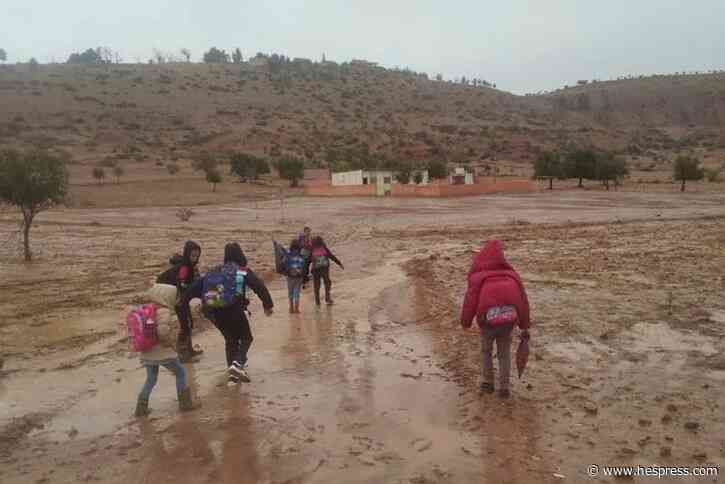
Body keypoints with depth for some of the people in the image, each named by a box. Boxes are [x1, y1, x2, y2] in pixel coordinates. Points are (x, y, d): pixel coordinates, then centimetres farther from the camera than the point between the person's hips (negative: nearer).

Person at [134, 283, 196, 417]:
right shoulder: (163, 311, -18)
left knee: (150, 379, 22)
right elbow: (162, 330, -30)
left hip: (147, 353, 7)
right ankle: (184, 402, 17)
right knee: (180, 373, 12)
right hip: (164, 353, -7)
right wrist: (169, 342, -13)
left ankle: (141, 407, 21)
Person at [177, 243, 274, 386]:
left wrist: (183, 301, 14)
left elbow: (196, 286, 10)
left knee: (230, 339, 22)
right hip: (235, 311, -4)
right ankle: (238, 363, -11)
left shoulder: (214, 272, 14)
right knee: (246, 338, 14)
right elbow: (260, 287, -7)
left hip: (215, 313, 5)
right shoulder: (245, 272, 2)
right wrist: (268, 305, -1)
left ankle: (233, 373, 20)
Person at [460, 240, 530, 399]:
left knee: (486, 351, 24)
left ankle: (488, 382, 26)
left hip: (487, 321, -2)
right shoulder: (511, 275, 13)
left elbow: (470, 301, 0)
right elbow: (523, 301, 15)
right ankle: (504, 387, 19)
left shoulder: (478, 277, 3)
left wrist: (465, 322, 15)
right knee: (504, 354, 19)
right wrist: (525, 327, 22)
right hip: (508, 321, 2)